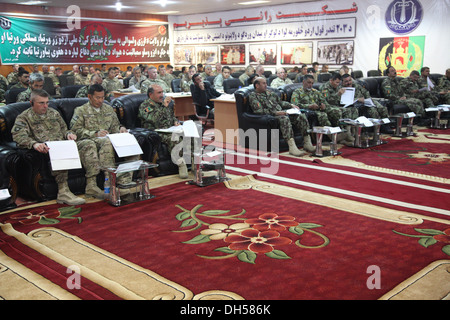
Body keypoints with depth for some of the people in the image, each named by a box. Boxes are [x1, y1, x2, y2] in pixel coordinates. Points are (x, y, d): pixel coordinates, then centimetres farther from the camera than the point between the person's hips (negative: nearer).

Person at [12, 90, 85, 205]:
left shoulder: (54, 113, 27)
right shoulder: (24, 117, 8)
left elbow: (63, 129, 33)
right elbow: (18, 135, -9)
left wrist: (68, 134, 6)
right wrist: (34, 144, -30)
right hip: (44, 149, -5)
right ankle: (63, 191, -44)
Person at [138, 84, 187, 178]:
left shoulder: (165, 102, 21)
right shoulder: (144, 106, -1)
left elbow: (173, 116, 34)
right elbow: (153, 120, -18)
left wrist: (176, 121, 11)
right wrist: (164, 106, -17)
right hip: (157, 132, -6)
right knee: (173, 139, -37)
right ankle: (181, 163, -35)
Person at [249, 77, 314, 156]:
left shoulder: (270, 93, 24)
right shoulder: (253, 96, 2)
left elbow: (281, 102, 32)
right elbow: (259, 111, -12)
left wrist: (291, 105, 13)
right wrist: (275, 113, -20)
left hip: (282, 113, 7)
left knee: (301, 116, -13)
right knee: (284, 119, -38)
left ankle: (307, 143, -15)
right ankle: (291, 146, -46)